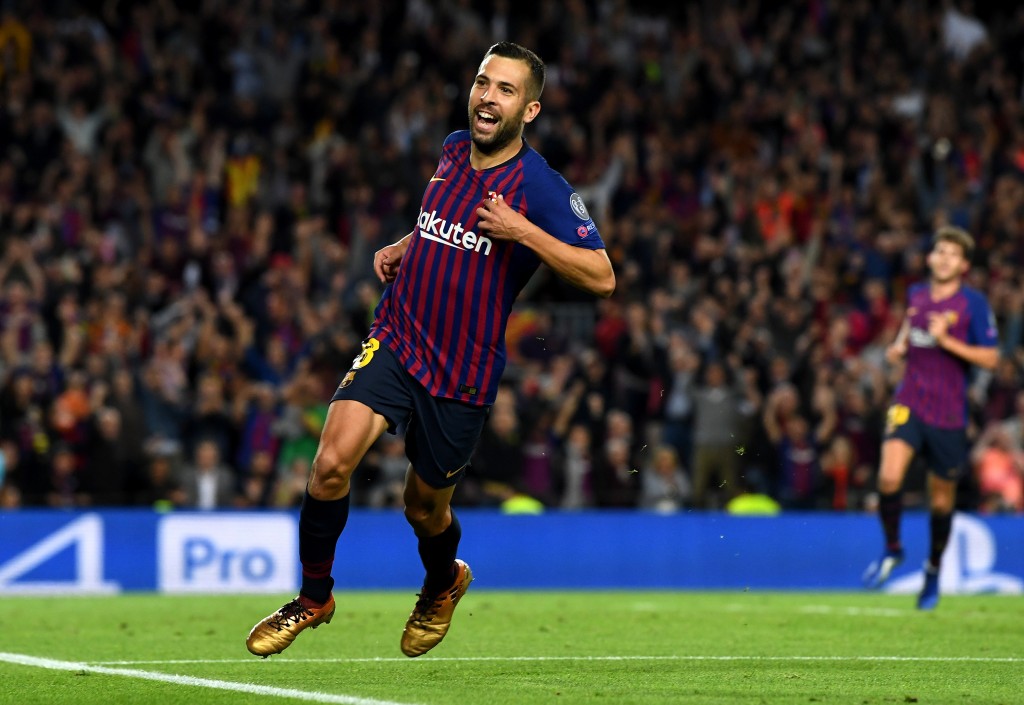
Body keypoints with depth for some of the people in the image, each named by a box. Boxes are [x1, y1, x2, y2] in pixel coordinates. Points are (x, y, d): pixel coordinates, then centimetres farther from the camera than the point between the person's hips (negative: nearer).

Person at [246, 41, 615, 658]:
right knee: (333, 463, -18)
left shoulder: (542, 187, -13)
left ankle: (444, 585, 49)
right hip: (394, 340, 3)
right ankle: (314, 597, 2)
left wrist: (523, 232, -27)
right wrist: (406, 248, 11)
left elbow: (601, 278, -19)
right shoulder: (453, 149, 5)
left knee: (425, 507, 13)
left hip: (463, 374, -3)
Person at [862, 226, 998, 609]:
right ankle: (892, 549, 4)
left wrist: (946, 341, -20)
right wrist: (899, 346, 8)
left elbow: (990, 358, -10)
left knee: (941, 495, 9)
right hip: (909, 402, 2)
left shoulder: (974, 303, -7)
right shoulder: (915, 294, 8)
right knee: (889, 476, -20)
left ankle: (934, 567, 33)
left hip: (949, 412, -2)